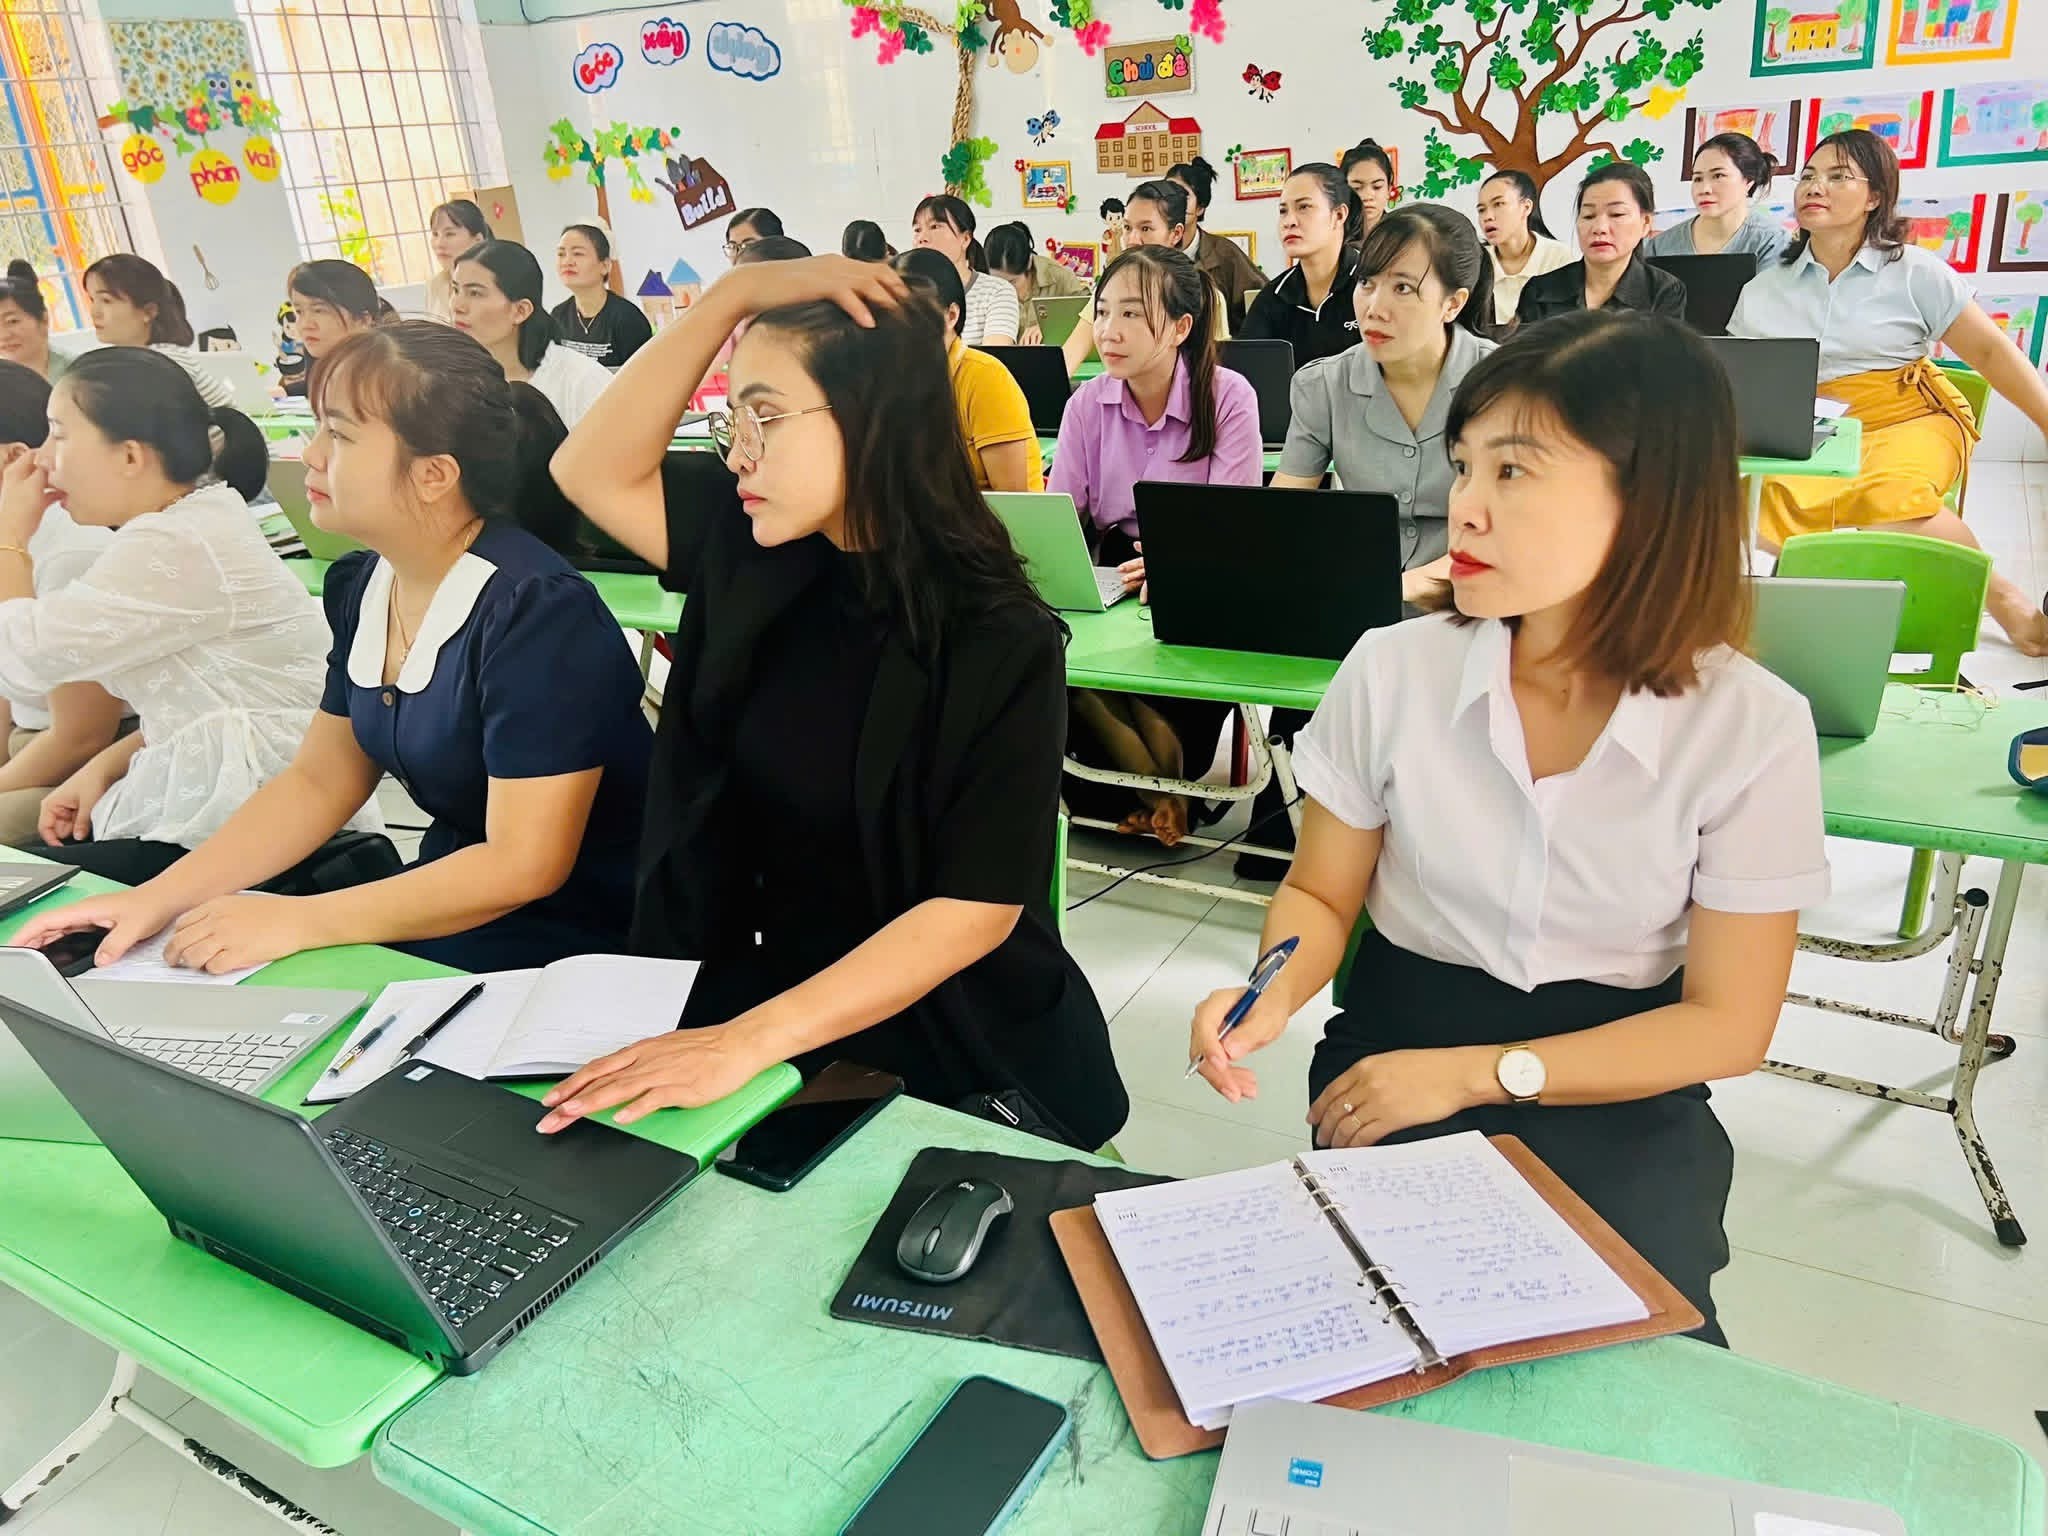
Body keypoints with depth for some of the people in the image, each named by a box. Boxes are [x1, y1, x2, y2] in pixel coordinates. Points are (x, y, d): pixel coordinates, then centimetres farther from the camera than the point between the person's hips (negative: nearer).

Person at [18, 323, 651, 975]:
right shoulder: (362, 584, 1)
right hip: (444, 906, 7)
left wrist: (296, 921, -22)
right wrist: (160, 896, -2)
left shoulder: (538, 611, -24)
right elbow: (318, 782, 10)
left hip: (566, 949, -7)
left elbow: (523, 865, -23)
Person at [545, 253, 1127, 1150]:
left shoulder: (1001, 644, -19)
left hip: (967, 1060, -5)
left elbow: (978, 907, -22)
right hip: (765, 1003, 5)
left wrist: (750, 1041, -30)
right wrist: (734, 295, -13)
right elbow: (592, 473, -3)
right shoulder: (756, 555, -1)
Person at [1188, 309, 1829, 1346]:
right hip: (1398, 1047, 0)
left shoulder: (1752, 727, -13)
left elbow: (1727, 1025, -8)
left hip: (1614, 1093, 0)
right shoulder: (1392, 671, -12)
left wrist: (1473, 1073, -17)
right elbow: (1321, 893, 1)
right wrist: (1275, 994, -21)